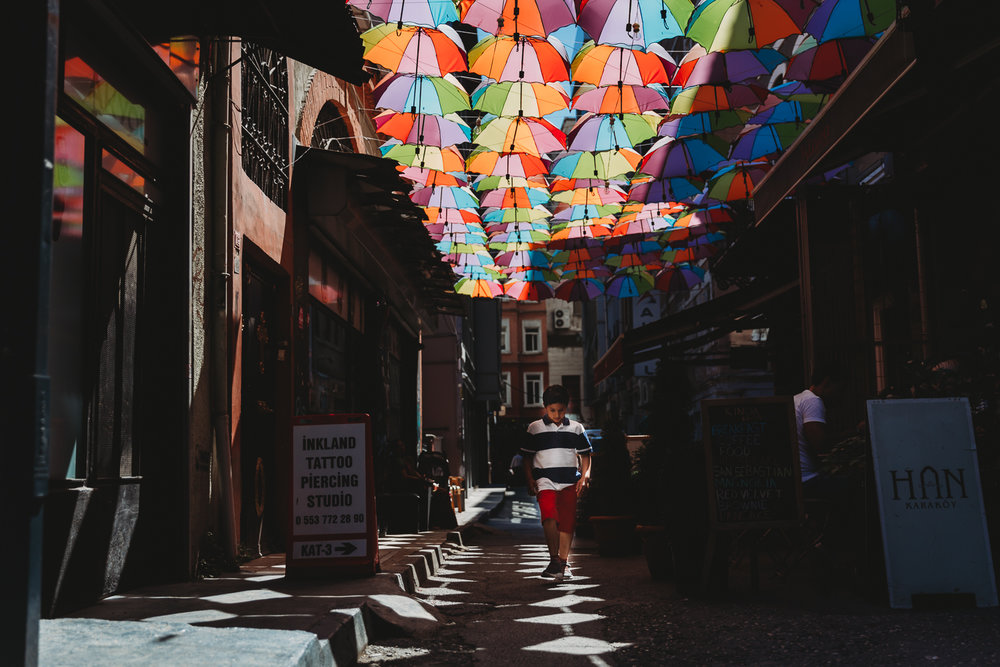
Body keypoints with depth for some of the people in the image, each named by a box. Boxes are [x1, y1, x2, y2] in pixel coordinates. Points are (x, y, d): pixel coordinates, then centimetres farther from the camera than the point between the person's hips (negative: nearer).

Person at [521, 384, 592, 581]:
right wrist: (530, 480, -2)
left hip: (569, 482, 2)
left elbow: (585, 455, 15)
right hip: (545, 481, -2)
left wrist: (584, 476, 0)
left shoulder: (576, 428, 10)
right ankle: (554, 560, -15)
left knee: (567, 522, 0)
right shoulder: (535, 428, 6)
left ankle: (563, 562, 12)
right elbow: (527, 457, 9)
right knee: (549, 517, -20)